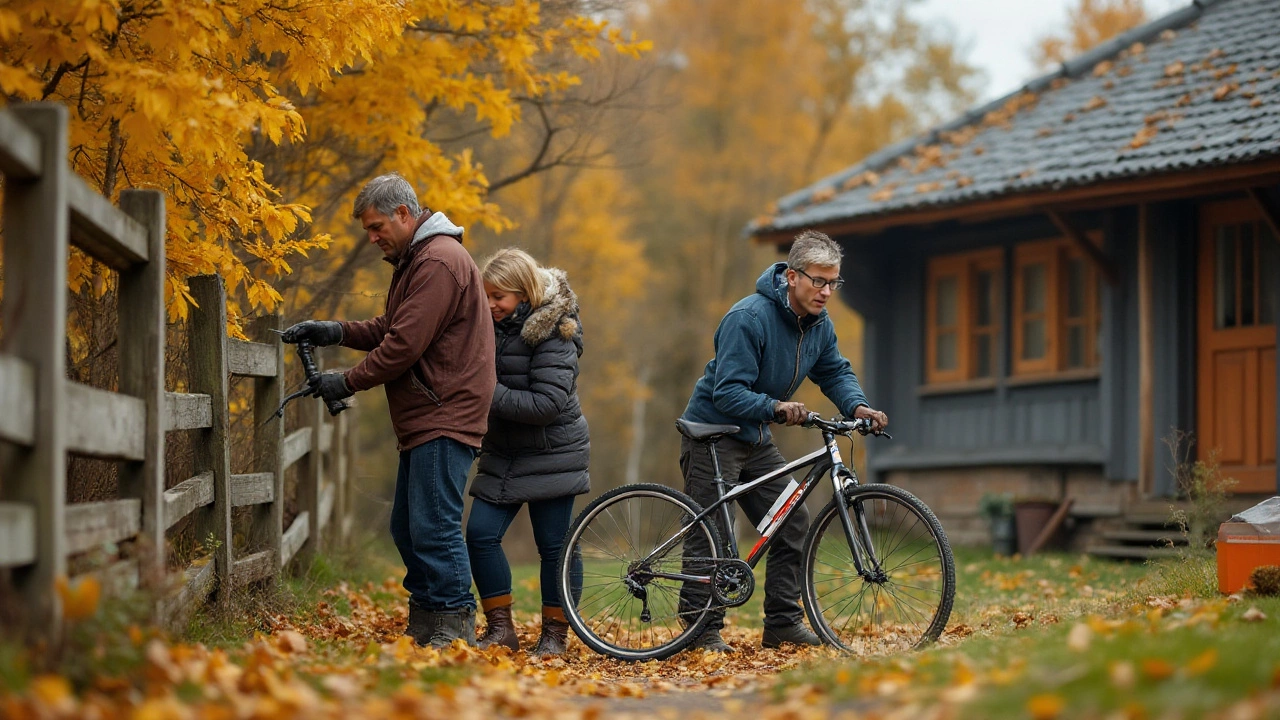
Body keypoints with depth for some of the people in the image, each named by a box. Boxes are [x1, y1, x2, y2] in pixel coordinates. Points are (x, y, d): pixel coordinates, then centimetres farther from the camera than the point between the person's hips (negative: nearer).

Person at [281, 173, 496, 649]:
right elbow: (391, 329, 22)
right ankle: (423, 631, 16)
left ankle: (456, 631, -11)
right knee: (407, 528, 12)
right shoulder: (416, 259, 20)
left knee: (434, 527, -13)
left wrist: (347, 383, -11)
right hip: (424, 421, 11)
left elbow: (404, 345, -20)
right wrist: (336, 332, 7)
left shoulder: (439, 261, -15)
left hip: (445, 420, -11)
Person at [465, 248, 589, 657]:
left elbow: (548, 403, -25)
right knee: (480, 534, -4)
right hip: (503, 452, 7)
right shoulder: (494, 325, 6)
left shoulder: (553, 335, -17)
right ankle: (500, 629, 5)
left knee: (554, 545, 0)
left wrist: (491, 396, -25)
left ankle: (555, 634, 12)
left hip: (552, 454, -7)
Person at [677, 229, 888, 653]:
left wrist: (857, 406, -13)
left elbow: (834, 372, 8)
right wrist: (775, 407, -45)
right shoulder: (749, 317, -25)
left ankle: (783, 622, 10)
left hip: (756, 440, 8)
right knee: (712, 536, -7)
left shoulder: (819, 324, 0)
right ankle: (704, 629, 0)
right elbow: (728, 393, -29)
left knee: (792, 524, 3)